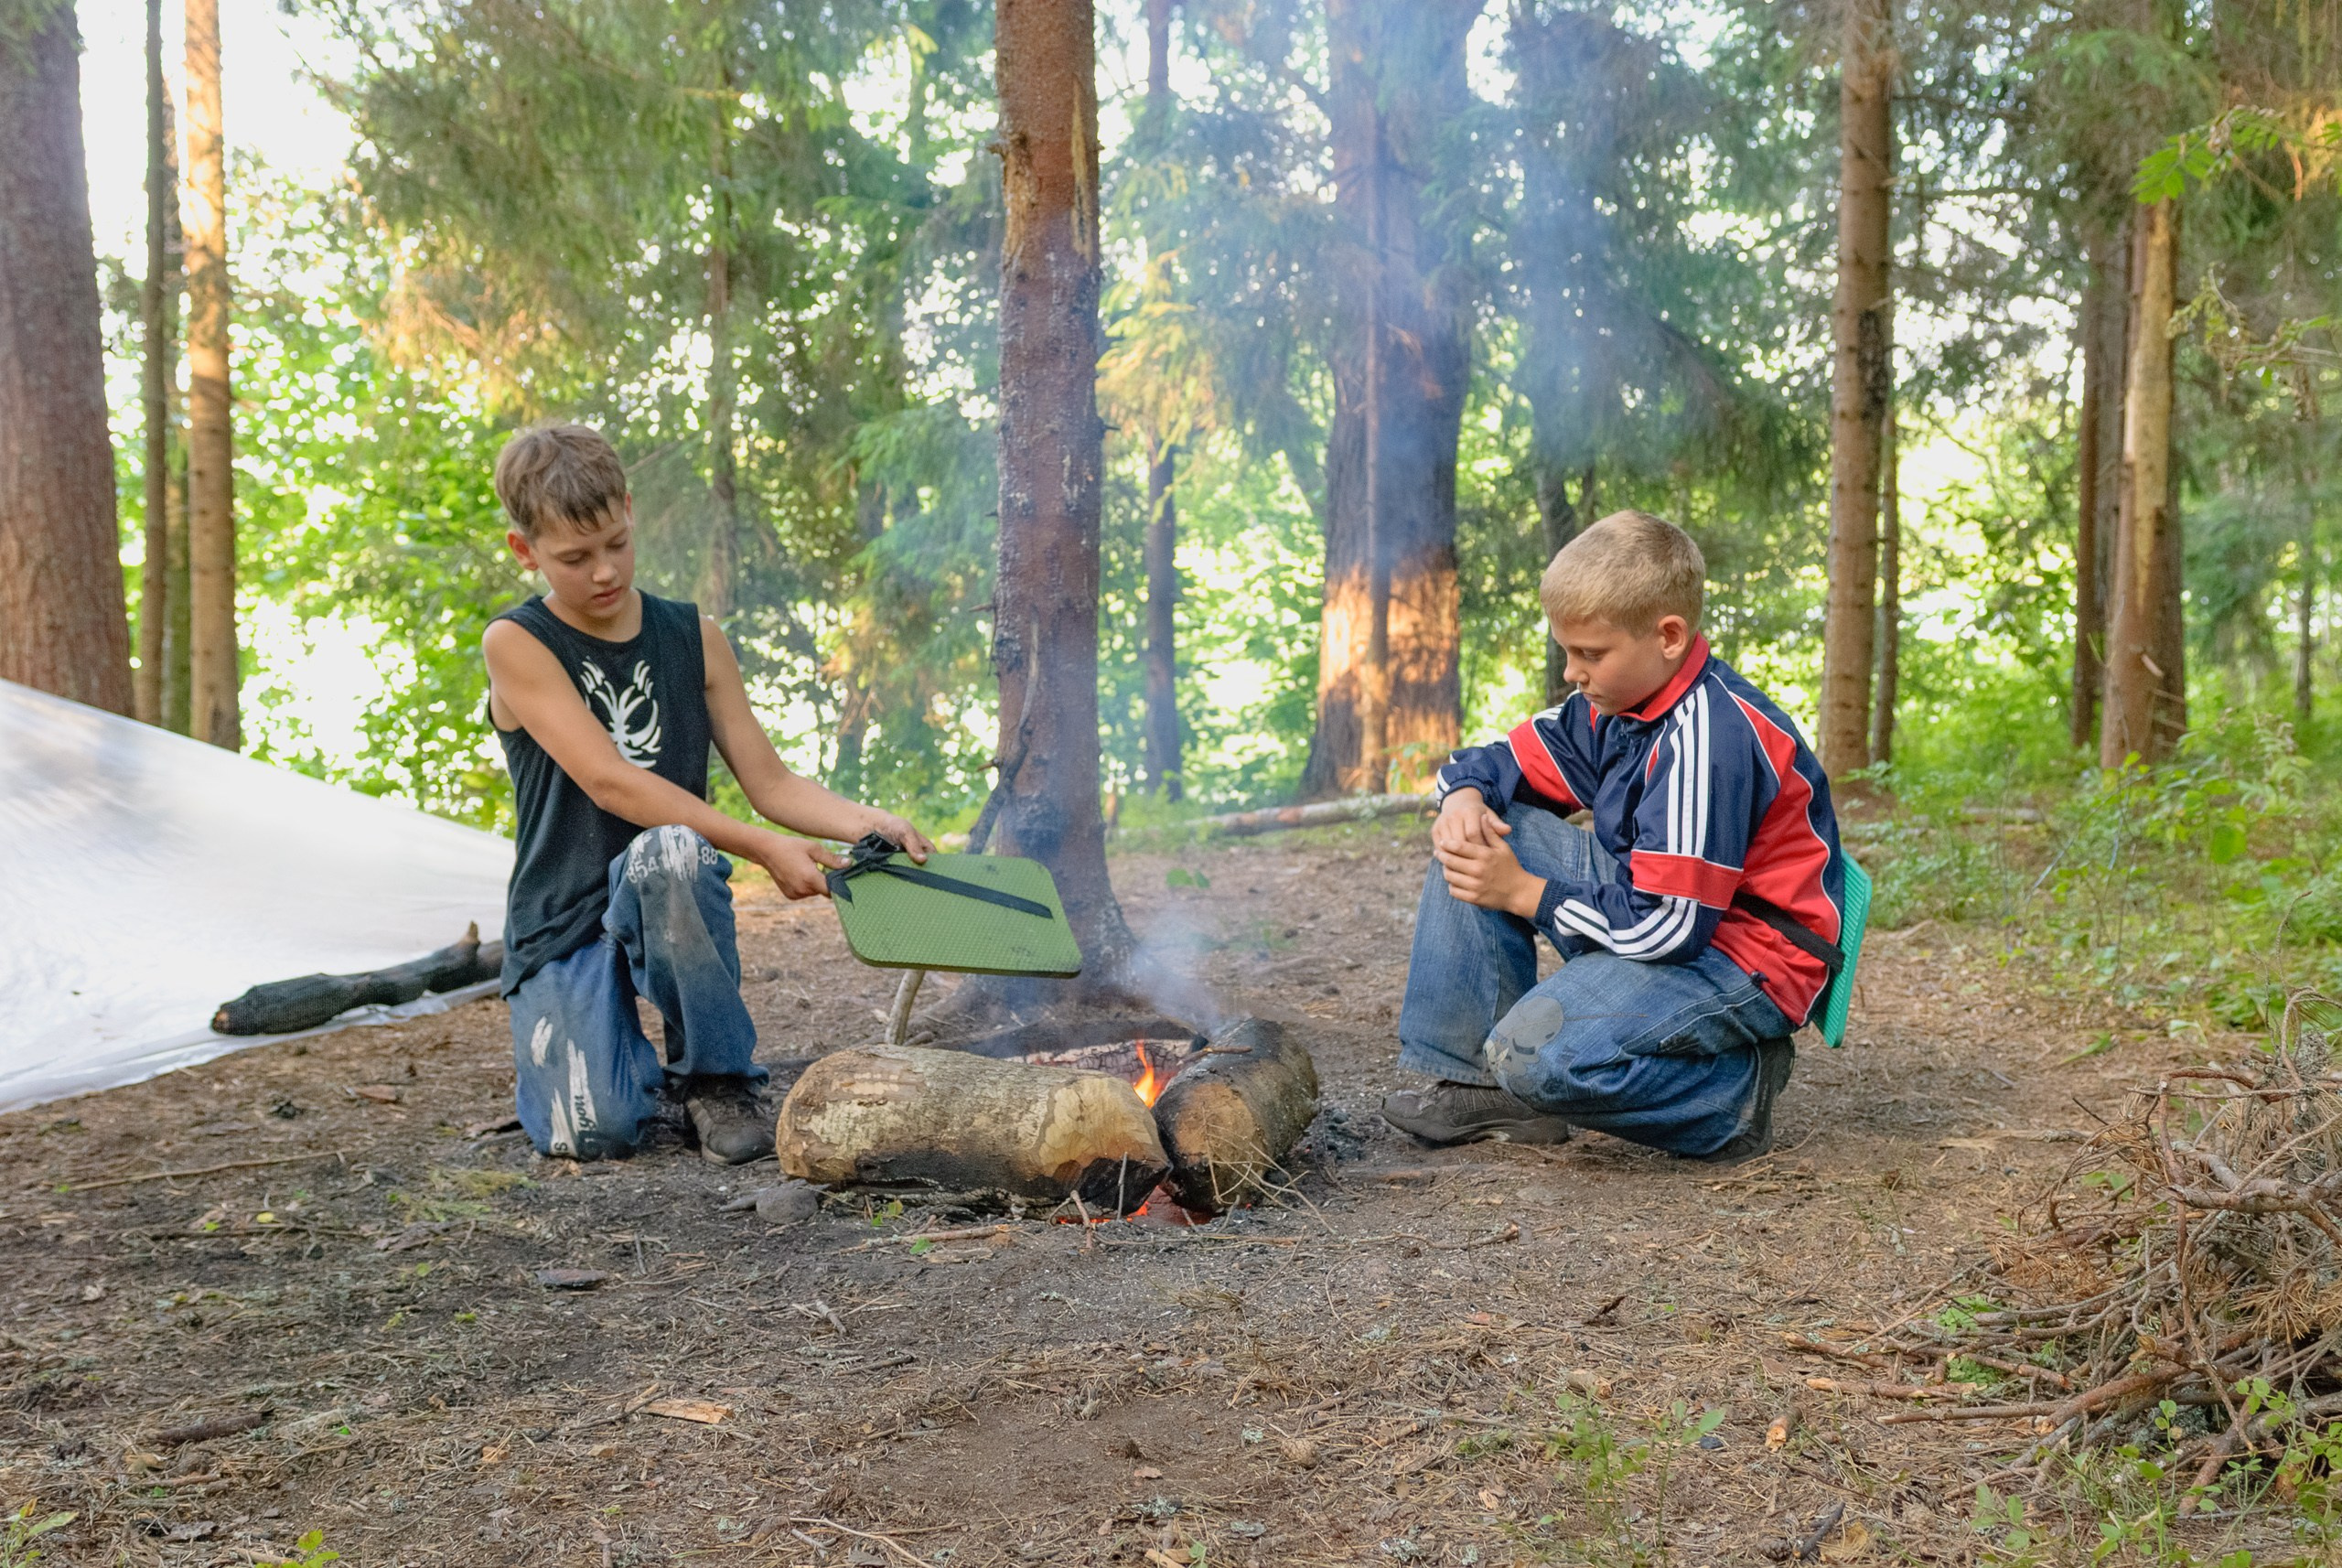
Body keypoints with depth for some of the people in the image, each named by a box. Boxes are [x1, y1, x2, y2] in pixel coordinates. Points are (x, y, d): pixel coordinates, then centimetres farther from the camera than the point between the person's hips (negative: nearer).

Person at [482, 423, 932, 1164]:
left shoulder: (694, 639, 8)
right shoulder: (516, 645, -6)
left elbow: (771, 783, 8)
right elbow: (611, 783, -16)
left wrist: (865, 821, -13)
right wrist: (764, 849, -23)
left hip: (671, 912, 2)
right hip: (562, 928, -2)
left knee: (669, 854, -35)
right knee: (598, 1133, -23)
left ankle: (717, 1080, -14)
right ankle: (559, 1054, 15)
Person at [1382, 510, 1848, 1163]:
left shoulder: (1710, 738, -26)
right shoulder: (1615, 701, 3)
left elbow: (1666, 926, -27)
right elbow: (1495, 763, 14)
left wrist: (1523, 893, -17)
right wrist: (1465, 798, -12)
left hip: (1746, 958, -10)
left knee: (1538, 1054, -31)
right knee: (1476, 830, 1)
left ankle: (1736, 1092, -5)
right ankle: (1478, 1081, 2)